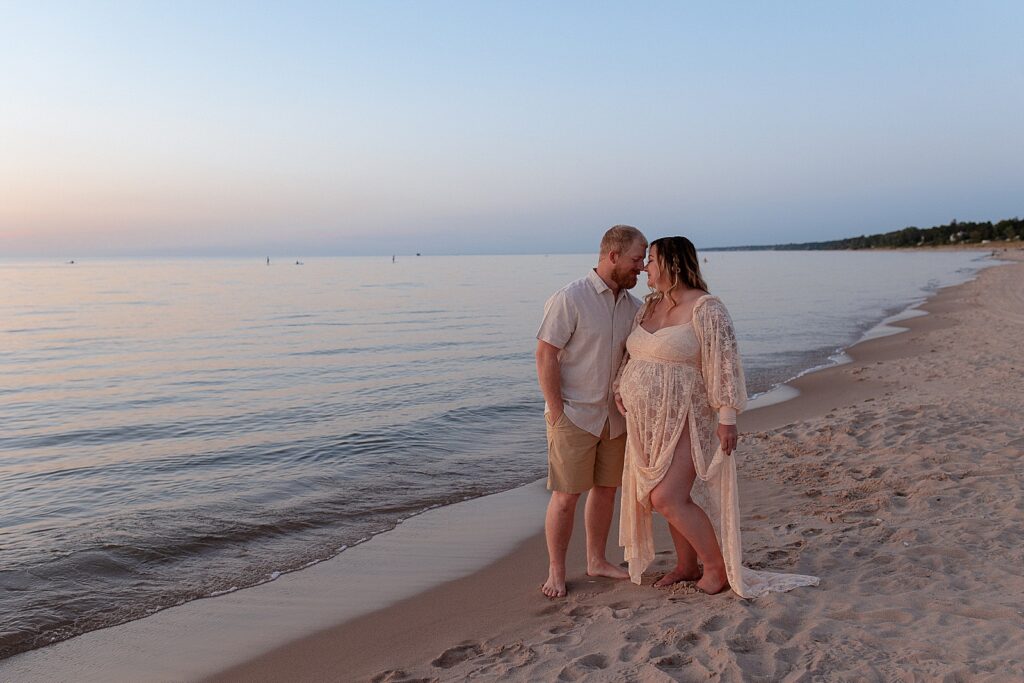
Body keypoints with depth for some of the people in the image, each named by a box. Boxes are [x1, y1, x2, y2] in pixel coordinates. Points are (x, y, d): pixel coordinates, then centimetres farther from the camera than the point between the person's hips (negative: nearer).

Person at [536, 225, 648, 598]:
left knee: (606, 488, 14)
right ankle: (556, 572, 12)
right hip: (574, 416, -7)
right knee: (566, 495, -1)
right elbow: (545, 356, -15)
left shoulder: (632, 305, 6)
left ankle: (596, 560, 30)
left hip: (614, 417, 7)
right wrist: (557, 414, -16)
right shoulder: (569, 298, -15)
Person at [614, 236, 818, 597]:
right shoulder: (649, 305, 10)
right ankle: (686, 565, 29)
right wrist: (620, 387, 6)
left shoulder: (705, 308, -14)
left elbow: (724, 363, -17)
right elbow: (632, 354, 20)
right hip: (649, 422, 8)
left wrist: (726, 417, -19)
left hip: (684, 421, -8)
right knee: (663, 497, 13)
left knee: (668, 499, -12)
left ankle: (718, 567, 5)